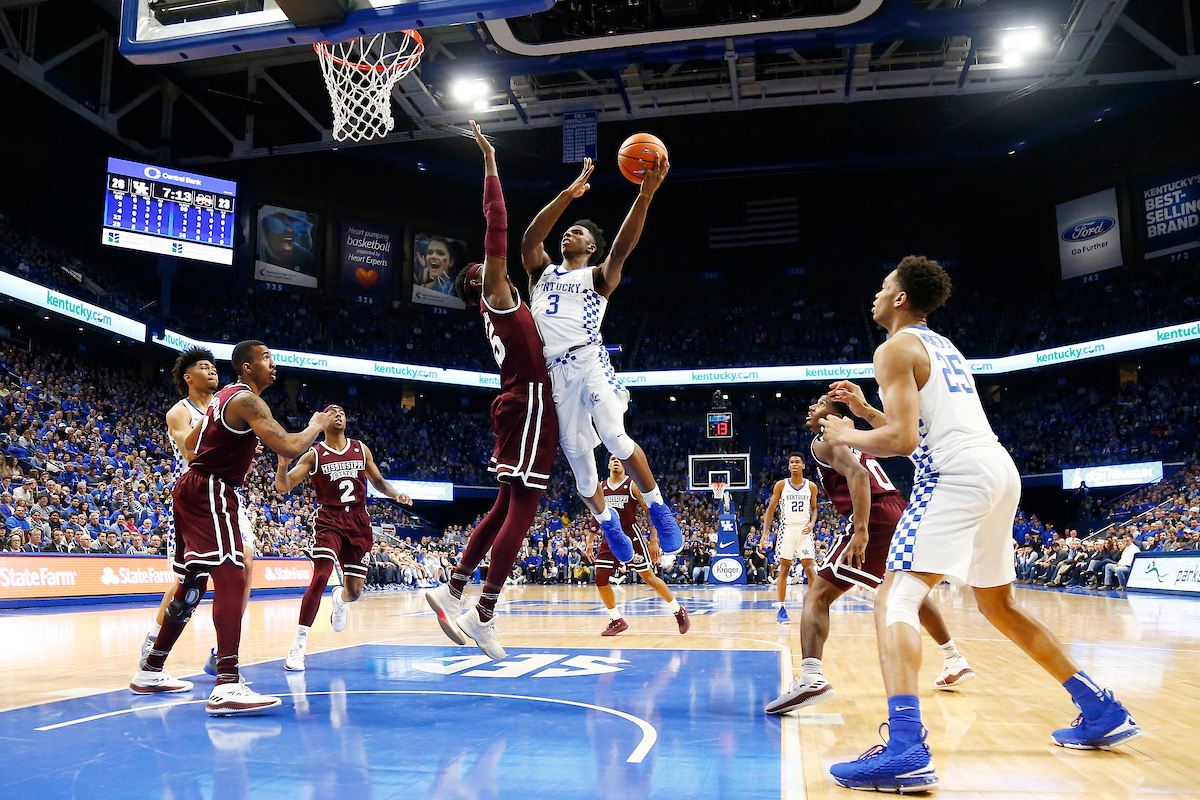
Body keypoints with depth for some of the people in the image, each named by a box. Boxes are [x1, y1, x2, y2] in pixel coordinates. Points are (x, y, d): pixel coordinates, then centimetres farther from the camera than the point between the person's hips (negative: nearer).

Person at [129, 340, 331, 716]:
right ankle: (227, 686, -28)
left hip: (192, 488, 11)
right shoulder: (247, 400, -14)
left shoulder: (223, 396, 18)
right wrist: (316, 427, -6)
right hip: (210, 492, -11)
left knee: (193, 583, 18)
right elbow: (290, 448, -24)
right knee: (230, 579, -19)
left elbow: (190, 443, 28)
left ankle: (151, 671, 29)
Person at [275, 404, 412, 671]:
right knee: (320, 577, -22)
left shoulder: (361, 449, 10)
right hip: (329, 521, -3)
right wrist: (282, 465, -27)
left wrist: (396, 494, 0)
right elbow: (283, 487, -7)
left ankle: (341, 599, 45)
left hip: (359, 523, 3)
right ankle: (298, 645, -14)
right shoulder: (314, 455, 0)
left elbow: (378, 481, 20)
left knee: (354, 590, 5)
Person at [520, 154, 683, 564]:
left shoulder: (598, 276, 12)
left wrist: (645, 195, -21)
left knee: (614, 436, -22)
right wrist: (568, 194, -9)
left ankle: (657, 507, -3)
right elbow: (530, 239, 0)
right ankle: (607, 522, 26)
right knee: (577, 454, 4)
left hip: (589, 361, -3)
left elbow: (621, 249, -8)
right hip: (554, 371, 3)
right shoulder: (542, 271, 21)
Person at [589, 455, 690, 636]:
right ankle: (617, 621, 10)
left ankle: (679, 611, 15)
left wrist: (654, 540, -12)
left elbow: (650, 512, -6)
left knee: (649, 577, -3)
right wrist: (590, 540, 13)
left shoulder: (633, 485, -5)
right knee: (600, 579, -3)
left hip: (631, 535, -5)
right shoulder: (600, 488, 8)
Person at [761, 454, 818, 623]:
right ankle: (781, 609, 7)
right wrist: (765, 532, -3)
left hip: (804, 529, 1)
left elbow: (813, 508, 15)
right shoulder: (781, 485, 0)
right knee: (784, 569, 0)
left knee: (809, 568, -5)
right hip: (787, 528, -1)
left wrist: (812, 523, -6)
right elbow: (771, 509, 4)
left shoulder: (811, 486, 4)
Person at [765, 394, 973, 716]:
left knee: (817, 595, -12)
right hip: (898, 515, 9)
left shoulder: (825, 441, 0)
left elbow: (857, 474, -18)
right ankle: (955, 662, 42)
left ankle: (811, 678, -31)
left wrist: (861, 531, -26)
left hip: (875, 519, -9)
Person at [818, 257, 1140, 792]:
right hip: (1001, 471, 9)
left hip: (957, 475, -9)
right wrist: (864, 409, 30)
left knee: (895, 600, -14)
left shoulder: (896, 349, -2)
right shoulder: (944, 347, 26)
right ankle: (1102, 713, 31)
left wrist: (846, 436, 3)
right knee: (998, 605, 24)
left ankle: (906, 750, -29)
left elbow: (902, 440, -13)